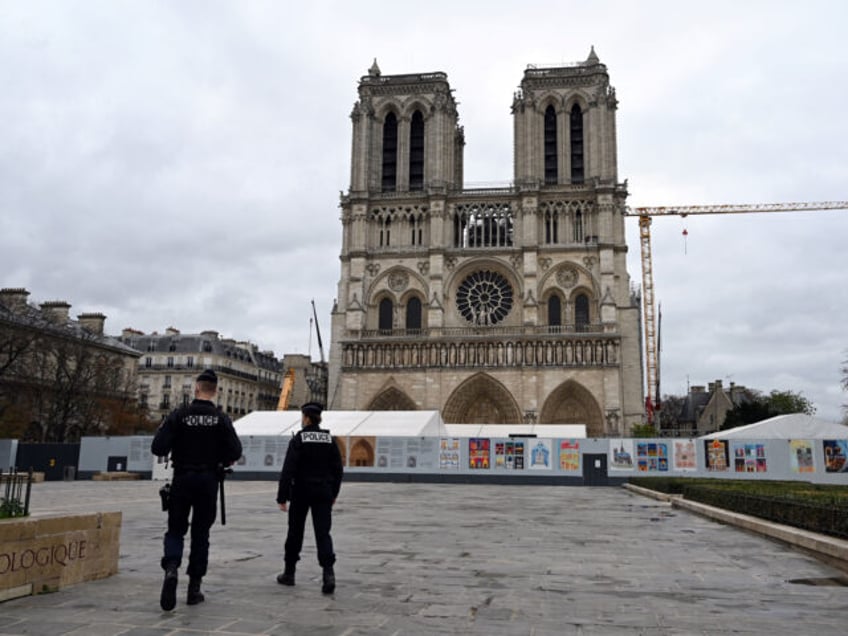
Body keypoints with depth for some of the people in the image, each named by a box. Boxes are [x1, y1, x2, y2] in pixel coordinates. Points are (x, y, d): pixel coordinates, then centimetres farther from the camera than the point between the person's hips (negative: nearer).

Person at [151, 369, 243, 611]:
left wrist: (174, 449, 10)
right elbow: (235, 452, -10)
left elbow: (158, 448, -12)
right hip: (208, 481, 1)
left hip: (182, 479, -1)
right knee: (200, 534, 11)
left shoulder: (179, 415, -6)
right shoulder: (221, 419, -4)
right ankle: (194, 588, 13)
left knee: (176, 530, 11)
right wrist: (222, 462, 10)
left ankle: (171, 569, -16)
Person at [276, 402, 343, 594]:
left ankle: (289, 573, 25)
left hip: (301, 493, -2)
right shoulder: (330, 439, 3)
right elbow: (337, 469, 6)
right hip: (323, 493, 2)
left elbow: (288, 469, -13)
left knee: (295, 532, 13)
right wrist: (333, 493, 16)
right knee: (323, 533, 0)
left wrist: (282, 497, -9)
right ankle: (328, 573, -18)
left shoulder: (298, 439, -9)